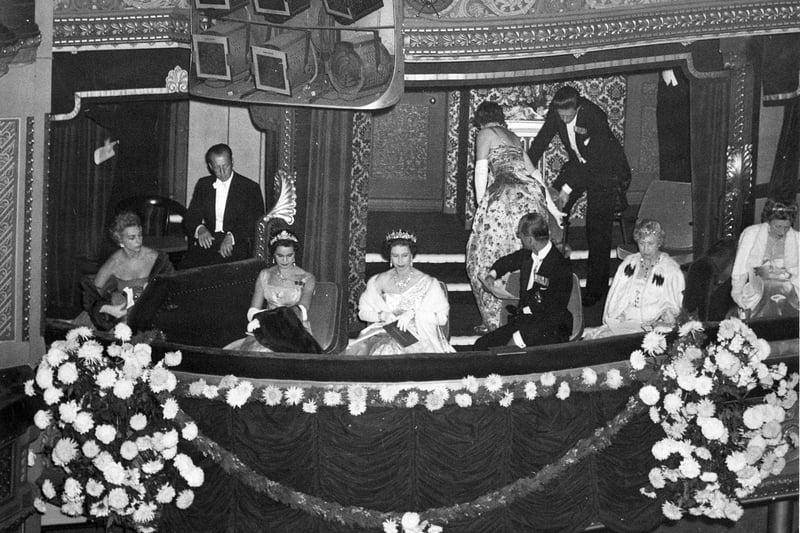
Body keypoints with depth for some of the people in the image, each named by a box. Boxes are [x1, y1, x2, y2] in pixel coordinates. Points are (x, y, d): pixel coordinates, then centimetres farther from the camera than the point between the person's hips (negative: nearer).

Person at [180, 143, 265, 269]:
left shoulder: (250, 187, 5)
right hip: (207, 241, 3)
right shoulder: (203, 185, 17)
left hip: (236, 243, -3)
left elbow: (257, 224, -2)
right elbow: (190, 218, 15)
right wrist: (200, 229, -10)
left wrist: (231, 236, -19)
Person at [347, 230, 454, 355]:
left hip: (418, 335, -2)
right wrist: (382, 315, -10)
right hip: (387, 330, 2)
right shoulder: (380, 281, 7)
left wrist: (413, 314, -17)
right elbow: (363, 311, 9)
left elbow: (441, 316, -6)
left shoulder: (427, 283, -2)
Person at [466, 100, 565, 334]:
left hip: (506, 194, -7)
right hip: (531, 193, 7)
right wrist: (551, 207, 27)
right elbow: (533, 172, 27)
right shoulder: (514, 137, 28)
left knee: (487, 257, 0)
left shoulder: (485, 134, 9)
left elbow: (481, 173, -1)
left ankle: (495, 320, -3)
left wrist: (481, 206, 4)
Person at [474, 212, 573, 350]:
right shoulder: (527, 254, 8)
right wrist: (492, 274, 11)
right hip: (522, 321, 8)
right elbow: (507, 261, 31)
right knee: (481, 345, -6)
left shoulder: (561, 265, -15)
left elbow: (557, 309, -18)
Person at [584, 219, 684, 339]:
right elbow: (615, 294, 17)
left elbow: (674, 306, 3)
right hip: (621, 322, 4)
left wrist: (667, 314, -18)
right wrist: (618, 314, 0)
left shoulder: (671, 270, 3)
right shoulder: (629, 262, 17)